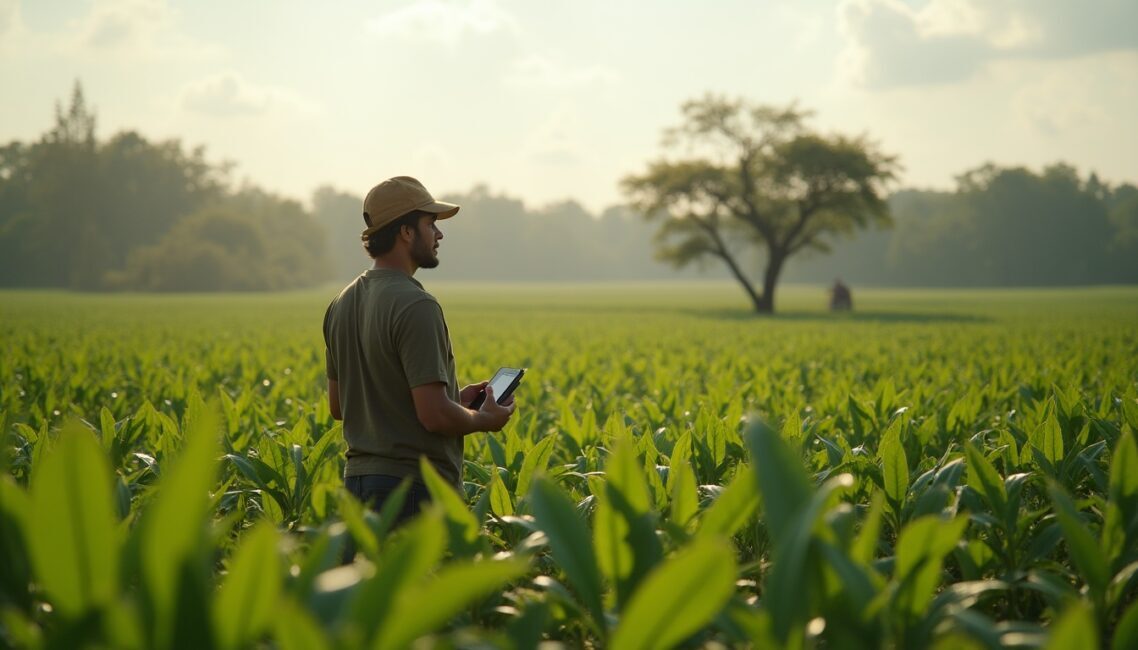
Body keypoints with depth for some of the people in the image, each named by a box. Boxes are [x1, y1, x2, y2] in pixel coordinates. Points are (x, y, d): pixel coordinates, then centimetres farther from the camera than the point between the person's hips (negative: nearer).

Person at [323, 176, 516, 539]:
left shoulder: (342, 305, 10)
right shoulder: (415, 306, -17)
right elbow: (434, 415, -23)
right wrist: (485, 419, -1)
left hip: (358, 480, 9)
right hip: (415, 485, -9)